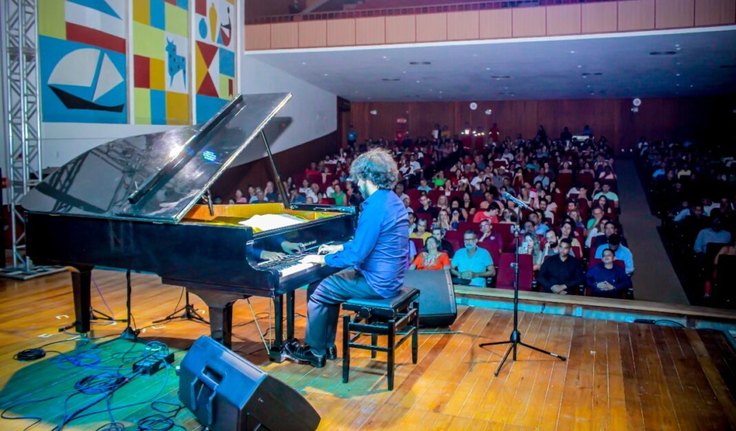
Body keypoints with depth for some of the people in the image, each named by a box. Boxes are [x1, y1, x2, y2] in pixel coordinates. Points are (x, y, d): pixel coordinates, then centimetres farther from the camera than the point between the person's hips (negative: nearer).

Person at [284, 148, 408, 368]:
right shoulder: (391, 200, 7)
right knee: (328, 285, 20)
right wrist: (339, 247, 18)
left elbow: (356, 257, -24)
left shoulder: (375, 207, -24)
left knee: (317, 292, 2)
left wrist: (321, 259, -10)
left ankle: (315, 352, 19)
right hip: (388, 276, 10)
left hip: (378, 282, -10)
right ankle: (327, 345, 28)